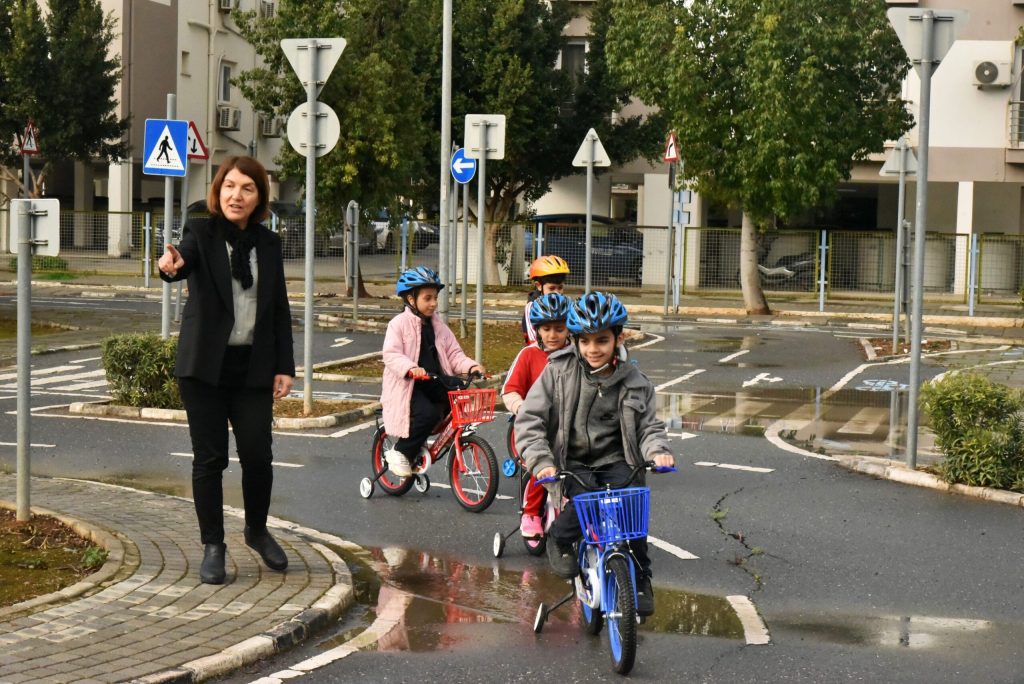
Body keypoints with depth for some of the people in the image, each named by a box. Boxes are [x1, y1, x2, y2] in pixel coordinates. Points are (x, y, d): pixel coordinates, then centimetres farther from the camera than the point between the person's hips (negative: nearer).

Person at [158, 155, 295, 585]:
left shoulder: (268, 244, 7)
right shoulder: (201, 233, -3)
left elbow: (280, 308, 9)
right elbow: (186, 257, -27)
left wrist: (285, 367, 4)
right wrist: (171, 264, -52)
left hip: (253, 367, 3)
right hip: (205, 366, -2)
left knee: (258, 455, 0)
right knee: (209, 457, 2)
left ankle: (257, 530, 26)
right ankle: (212, 546, 15)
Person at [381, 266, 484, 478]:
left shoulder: (439, 326, 14)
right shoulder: (399, 324, -5)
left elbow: (453, 353, 11)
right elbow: (391, 355, -17)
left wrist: (471, 366, -9)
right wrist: (410, 368, -36)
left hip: (435, 382, 7)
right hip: (408, 384, -6)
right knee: (427, 413, -31)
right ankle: (399, 453, -7)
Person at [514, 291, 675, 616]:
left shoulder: (635, 382, 2)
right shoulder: (559, 370, -5)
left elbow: (649, 426, 7)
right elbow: (529, 419, -7)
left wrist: (658, 450, -17)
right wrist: (542, 462, -21)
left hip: (615, 462, 2)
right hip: (572, 464, -2)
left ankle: (640, 580, -6)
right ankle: (559, 540, 2)